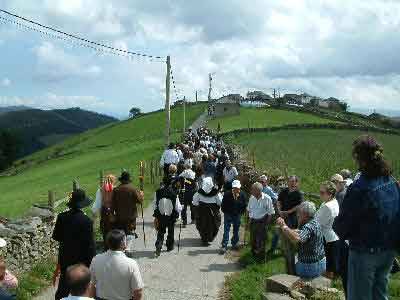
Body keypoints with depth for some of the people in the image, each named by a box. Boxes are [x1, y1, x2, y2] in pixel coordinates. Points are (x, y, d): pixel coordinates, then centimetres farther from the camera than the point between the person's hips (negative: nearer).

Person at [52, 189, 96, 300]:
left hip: (65, 258, 4)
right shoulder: (86, 221, -22)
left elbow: (56, 237, 0)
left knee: (63, 288, 21)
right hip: (81, 260, -4)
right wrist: (92, 261, -7)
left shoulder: (62, 217, -10)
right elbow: (90, 244, -18)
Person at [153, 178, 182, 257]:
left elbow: (155, 205, -2)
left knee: (160, 232, 11)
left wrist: (156, 215, 11)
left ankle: (158, 247, -7)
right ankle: (170, 246, 33)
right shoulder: (174, 194, -17)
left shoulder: (157, 192, -11)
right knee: (171, 232, 20)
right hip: (171, 217, -1)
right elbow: (178, 208, -13)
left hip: (160, 216, 1)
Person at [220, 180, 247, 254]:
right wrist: (225, 212, -1)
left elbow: (245, 205, 5)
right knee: (226, 230, -4)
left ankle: (234, 244, 31)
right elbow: (223, 205, -1)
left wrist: (241, 212, 2)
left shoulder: (242, 195, -7)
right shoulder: (227, 194, -12)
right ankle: (224, 246, -1)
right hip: (228, 215, -2)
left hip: (237, 215, 2)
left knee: (236, 230, 13)